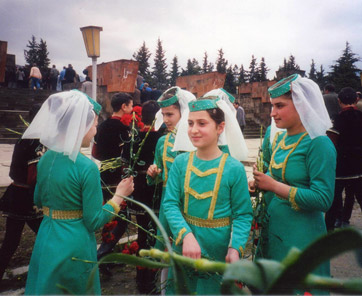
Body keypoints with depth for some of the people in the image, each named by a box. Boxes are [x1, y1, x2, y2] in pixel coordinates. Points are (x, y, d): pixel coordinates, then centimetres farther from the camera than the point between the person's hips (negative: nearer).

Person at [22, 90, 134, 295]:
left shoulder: (45, 159, -2)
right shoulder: (87, 167, -22)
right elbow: (94, 221, -17)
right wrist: (119, 195, -8)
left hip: (45, 241, 6)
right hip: (73, 246, -6)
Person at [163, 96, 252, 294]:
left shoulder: (234, 168, -11)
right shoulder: (181, 162, -6)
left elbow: (243, 215, -8)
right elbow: (170, 204, -8)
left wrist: (236, 249, -21)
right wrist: (186, 236, -23)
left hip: (219, 255, -2)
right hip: (184, 248, 2)